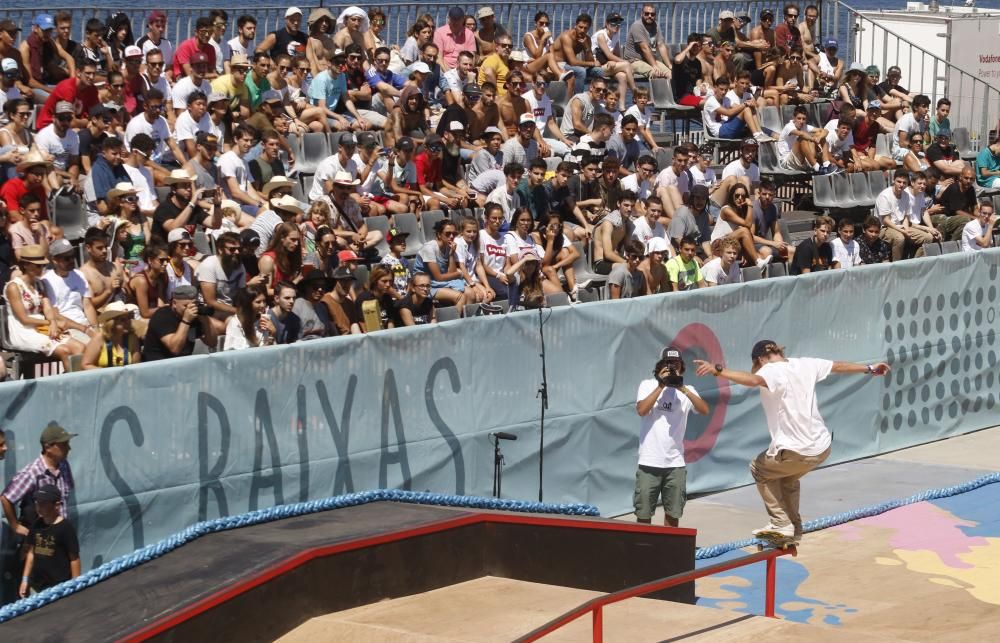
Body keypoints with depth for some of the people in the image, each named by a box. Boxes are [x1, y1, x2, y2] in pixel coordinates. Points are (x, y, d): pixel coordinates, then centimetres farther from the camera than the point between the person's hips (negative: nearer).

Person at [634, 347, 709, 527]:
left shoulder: (687, 390, 8)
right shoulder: (648, 385, 4)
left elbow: (704, 410, -8)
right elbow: (641, 410, -12)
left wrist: (683, 389, -16)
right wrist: (661, 386, -13)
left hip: (675, 463, 2)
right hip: (649, 462, -2)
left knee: (673, 514, 6)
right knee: (643, 514, 0)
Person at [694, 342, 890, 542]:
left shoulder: (771, 370, -11)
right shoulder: (805, 364, 10)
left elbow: (753, 379, -35)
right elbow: (840, 366, 23)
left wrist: (717, 370, -45)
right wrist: (870, 369, 39)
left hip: (795, 452, -7)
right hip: (822, 447, 7)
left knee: (759, 469, 21)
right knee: (788, 476, 34)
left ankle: (781, 524, 14)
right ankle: (794, 530, 39)